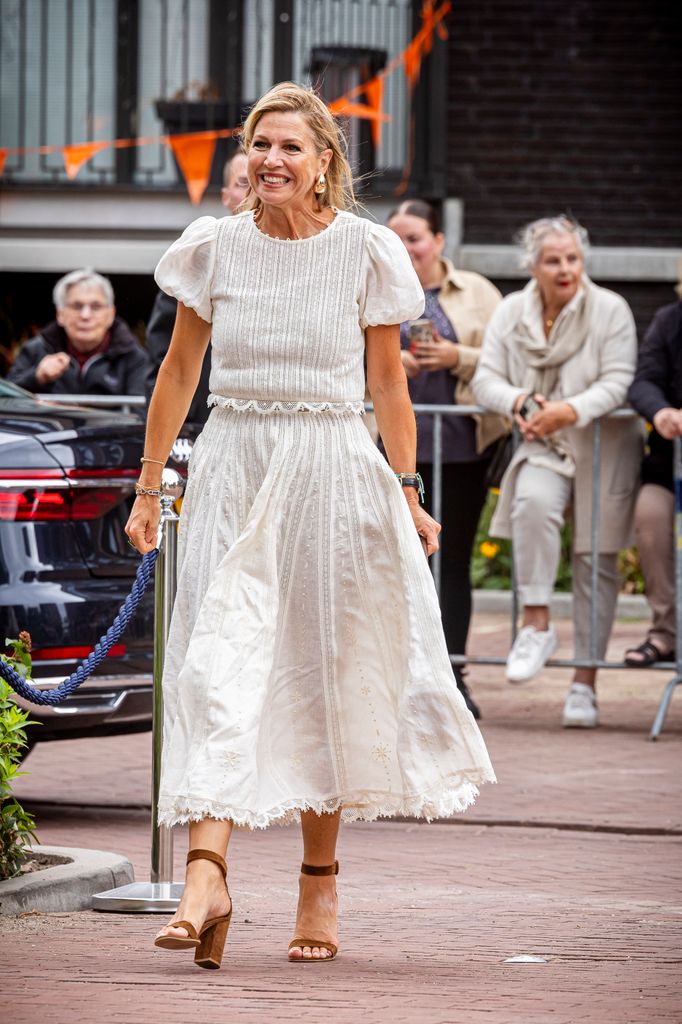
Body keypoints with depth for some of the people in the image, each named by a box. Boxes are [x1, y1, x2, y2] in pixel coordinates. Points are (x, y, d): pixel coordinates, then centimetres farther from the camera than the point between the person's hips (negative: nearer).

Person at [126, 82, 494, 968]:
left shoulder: (366, 252, -1)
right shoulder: (214, 248, 2)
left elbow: (388, 381, 6)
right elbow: (179, 371, 11)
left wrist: (407, 494, 7)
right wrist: (149, 486, 10)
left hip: (332, 472, -1)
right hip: (232, 469, 1)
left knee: (323, 676, 6)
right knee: (220, 663, -12)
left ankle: (320, 881, 20)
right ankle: (206, 876, -22)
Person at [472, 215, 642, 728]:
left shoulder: (610, 310, -5)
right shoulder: (511, 313, 5)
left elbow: (617, 383, -12)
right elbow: (486, 379, 1)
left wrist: (572, 410, -28)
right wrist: (520, 402, -20)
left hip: (604, 448, -1)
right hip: (543, 447, 1)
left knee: (597, 559, -1)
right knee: (533, 502, -32)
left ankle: (585, 684, 6)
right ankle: (536, 624, -23)